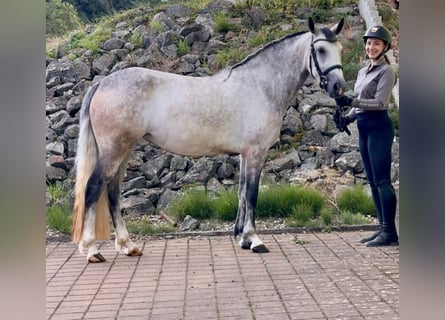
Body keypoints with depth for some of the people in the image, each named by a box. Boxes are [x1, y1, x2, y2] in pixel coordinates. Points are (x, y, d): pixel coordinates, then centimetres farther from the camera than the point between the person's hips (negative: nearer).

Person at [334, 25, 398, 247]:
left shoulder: (386, 71, -6)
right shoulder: (363, 71, 18)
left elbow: (380, 102, -16)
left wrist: (350, 102, -23)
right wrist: (347, 118, 5)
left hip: (379, 127, -9)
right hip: (363, 128, 9)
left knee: (382, 180, -9)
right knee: (373, 181, 9)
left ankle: (390, 233, -6)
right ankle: (383, 228, 16)